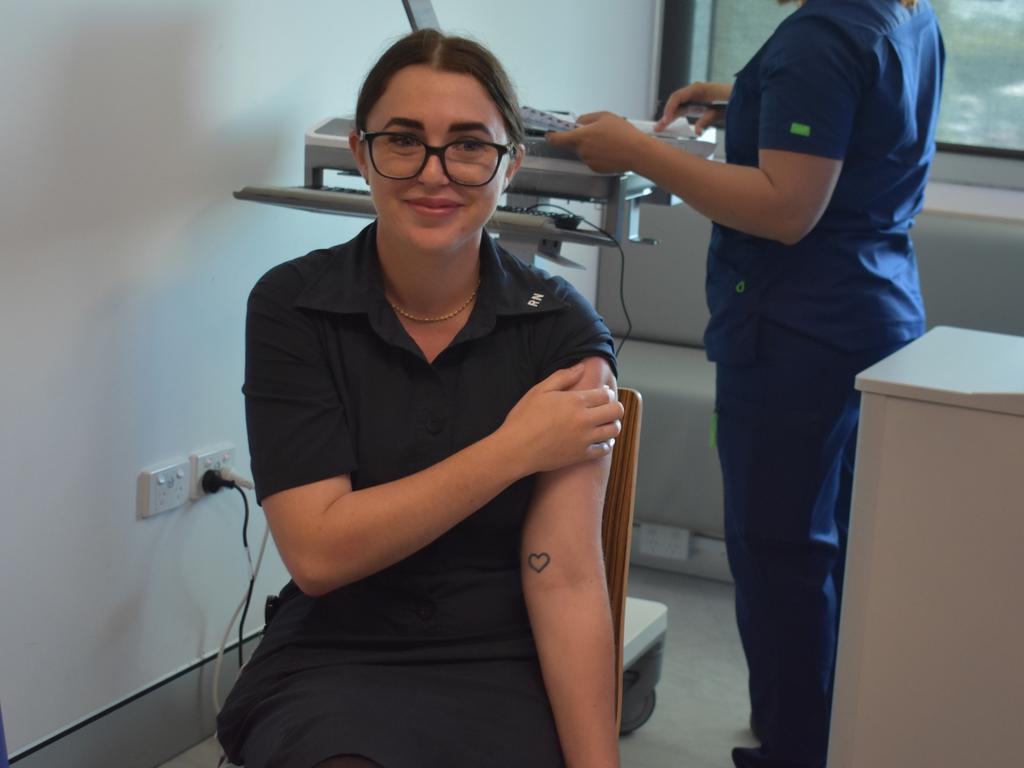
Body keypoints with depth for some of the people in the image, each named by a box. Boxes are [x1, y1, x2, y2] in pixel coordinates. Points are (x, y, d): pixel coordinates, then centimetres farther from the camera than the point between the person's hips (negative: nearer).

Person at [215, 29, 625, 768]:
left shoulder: (560, 328, -5)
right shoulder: (292, 306, -4)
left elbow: (568, 577, -12)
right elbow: (318, 552, -11)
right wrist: (514, 448, -13)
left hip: (507, 671, 1)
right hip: (335, 661, -1)